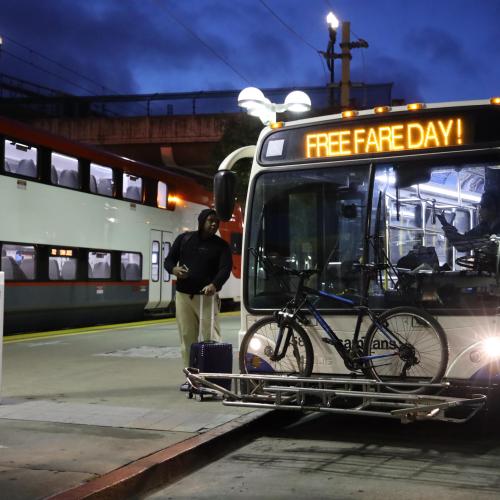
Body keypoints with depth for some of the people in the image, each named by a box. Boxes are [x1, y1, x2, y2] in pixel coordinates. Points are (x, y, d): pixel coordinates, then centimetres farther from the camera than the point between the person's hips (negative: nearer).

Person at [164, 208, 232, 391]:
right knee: (187, 337, 3)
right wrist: (174, 269, -11)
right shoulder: (184, 239, 11)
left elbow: (225, 268, -10)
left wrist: (214, 284, -30)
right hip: (183, 295, 2)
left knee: (211, 337, -10)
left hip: (207, 297, -2)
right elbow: (169, 260, 14)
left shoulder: (221, 245, 4)